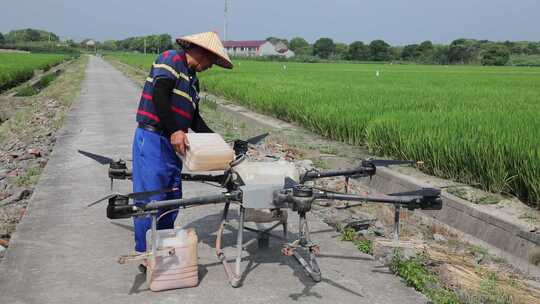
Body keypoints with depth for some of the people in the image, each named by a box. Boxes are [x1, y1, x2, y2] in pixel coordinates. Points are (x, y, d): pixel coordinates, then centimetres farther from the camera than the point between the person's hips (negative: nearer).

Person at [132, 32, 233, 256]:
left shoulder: (192, 78, 20)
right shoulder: (171, 59, -7)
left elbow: (194, 118, 22)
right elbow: (159, 95, -20)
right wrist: (175, 130, -23)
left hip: (171, 143, 9)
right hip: (151, 139, -9)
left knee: (172, 199, 12)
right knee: (151, 200, -6)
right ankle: (144, 253, 5)